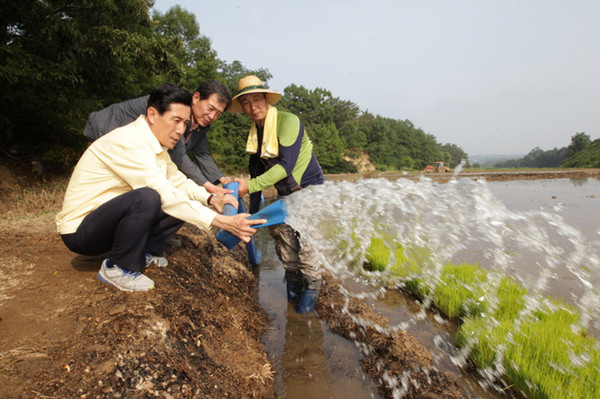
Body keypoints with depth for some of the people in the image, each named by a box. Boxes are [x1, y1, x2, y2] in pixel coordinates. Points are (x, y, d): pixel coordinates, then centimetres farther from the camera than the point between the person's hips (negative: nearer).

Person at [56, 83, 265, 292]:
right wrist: (224, 222, -37)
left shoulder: (154, 145, 3)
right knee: (147, 197, -35)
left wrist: (211, 199, -13)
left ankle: (145, 253, 5)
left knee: (183, 202, -2)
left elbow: (178, 181, 7)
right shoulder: (128, 142, -26)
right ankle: (117, 269, -14)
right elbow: (166, 195, -33)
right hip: (79, 231, -8)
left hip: (111, 220, 8)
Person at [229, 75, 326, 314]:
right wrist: (253, 213, 12)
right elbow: (256, 172, 12)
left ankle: (312, 285, 6)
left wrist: (250, 185, -30)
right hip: (286, 194, 6)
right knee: (280, 231, -2)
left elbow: (286, 165, -26)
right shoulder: (254, 135, 6)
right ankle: (293, 280, 19)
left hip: (310, 189, -6)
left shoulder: (289, 121, -17)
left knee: (305, 237, -14)